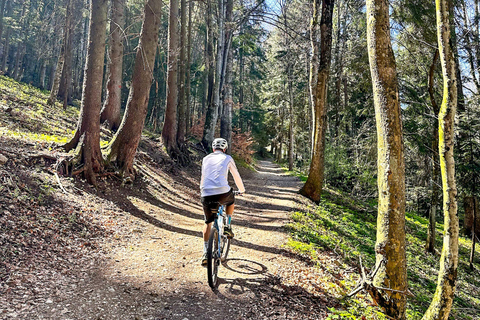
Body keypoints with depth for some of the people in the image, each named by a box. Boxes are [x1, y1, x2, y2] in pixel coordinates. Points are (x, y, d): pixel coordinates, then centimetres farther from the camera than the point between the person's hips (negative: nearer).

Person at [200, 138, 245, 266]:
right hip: (222, 193, -2)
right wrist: (242, 189, 39)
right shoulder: (227, 158, 13)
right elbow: (236, 176, 21)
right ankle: (228, 226, 26)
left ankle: (205, 253, 13)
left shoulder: (206, 159, 21)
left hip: (206, 195, 3)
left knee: (208, 222, 19)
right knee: (231, 201, 34)